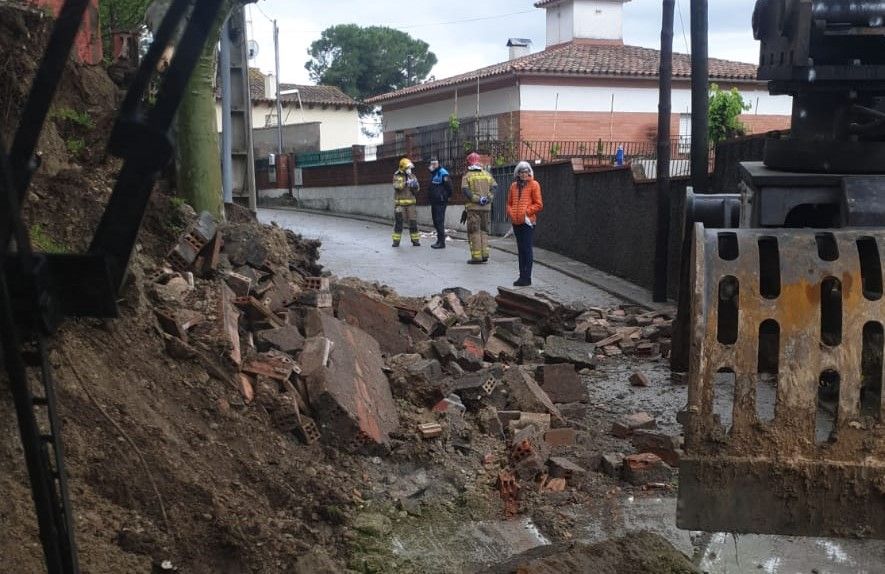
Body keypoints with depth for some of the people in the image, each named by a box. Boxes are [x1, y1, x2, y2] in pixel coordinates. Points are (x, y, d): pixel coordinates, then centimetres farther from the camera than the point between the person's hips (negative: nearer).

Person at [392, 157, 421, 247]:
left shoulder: (412, 176, 9)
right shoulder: (397, 176, 1)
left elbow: (416, 190, 7)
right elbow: (396, 186, -17)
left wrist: (415, 186, -15)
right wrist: (406, 183, -29)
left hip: (411, 203, 2)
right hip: (399, 203, -2)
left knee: (413, 222, 0)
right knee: (398, 222, -1)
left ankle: (415, 240, 7)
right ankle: (396, 240, 6)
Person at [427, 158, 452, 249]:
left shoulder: (442, 172, -12)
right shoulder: (432, 173, 17)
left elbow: (448, 185, -18)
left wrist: (447, 195, -13)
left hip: (440, 201, -10)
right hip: (434, 201, 10)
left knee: (439, 221, -10)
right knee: (436, 221, 13)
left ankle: (442, 242, -7)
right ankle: (439, 240, 22)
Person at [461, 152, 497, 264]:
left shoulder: (467, 176, -1)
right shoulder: (487, 174, 11)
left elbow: (465, 190, -14)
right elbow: (494, 186, 1)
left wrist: (476, 199, -14)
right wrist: (488, 198, -6)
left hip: (473, 207, -4)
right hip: (486, 207, 4)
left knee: (474, 232, 0)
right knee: (484, 230, 15)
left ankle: (476, 256, -3)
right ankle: (485, 254, 12)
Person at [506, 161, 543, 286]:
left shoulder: (534, 185, -2)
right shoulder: (514, 186, 13)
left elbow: (539, 205, -5)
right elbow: (509, 203, 18)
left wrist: (526, 212, -13)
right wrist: (511, 213, 0)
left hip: (527, 221, -6)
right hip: (516, 222, 6)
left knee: (526, 249, -6)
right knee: (521, 249, 11)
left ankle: (527, 277, -4)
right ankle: (522, 276, 18)